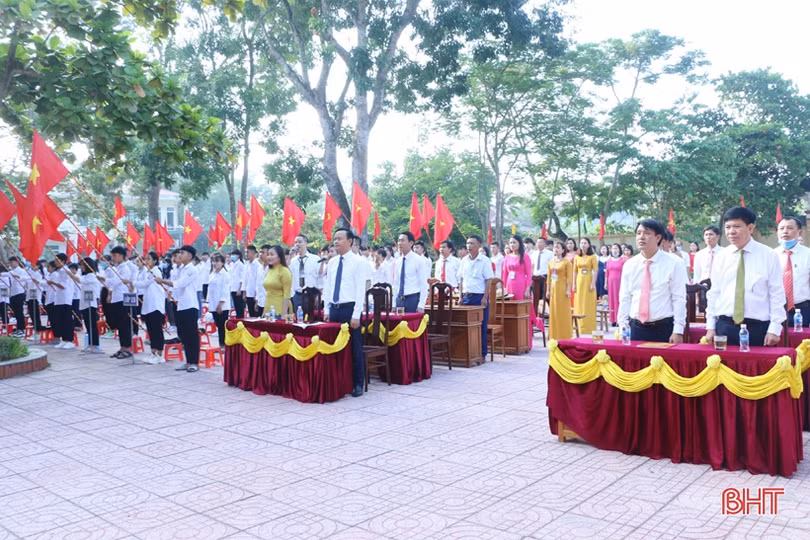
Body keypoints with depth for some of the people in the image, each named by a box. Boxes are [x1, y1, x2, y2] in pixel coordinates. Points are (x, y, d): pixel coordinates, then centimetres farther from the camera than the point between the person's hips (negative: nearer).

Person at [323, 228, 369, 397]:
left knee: (355, 348, 1)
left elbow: (360, 290, -11)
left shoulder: (358, 262, -7)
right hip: (334, 308, 6)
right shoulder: (332, 262, 12)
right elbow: (327, 287, 15)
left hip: (349, 308, -6)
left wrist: (356, 315, -15)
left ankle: (358, 384, 11)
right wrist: (327, 310, 9)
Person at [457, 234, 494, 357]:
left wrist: (485, 298, -13)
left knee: (481, 327, 1)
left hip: (479, 296, -4)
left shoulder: (485, 261, -5)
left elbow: (488, 280, -7)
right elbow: (461, 279, 13)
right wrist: (461, 296, 6)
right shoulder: (464, 261, 9)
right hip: (466, 296, 4)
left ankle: (482, 353, 10)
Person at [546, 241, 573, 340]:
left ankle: (564, 336, 4)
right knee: (553, 312, 7)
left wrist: (568, 290, -16)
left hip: (562, 288, -6)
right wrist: (547, 290, 8)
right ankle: (554, 335, 14)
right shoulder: (551, 262, 11)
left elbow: (569, 277, -10)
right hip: (553, 288, 6)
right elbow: (549, 277, 12)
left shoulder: (567, 262, -5)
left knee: (563, 312, -3)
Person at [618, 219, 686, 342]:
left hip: (664, 328, -3)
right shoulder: (629, 265, 6)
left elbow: (679, 299, -5)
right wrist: (622, 328, 1)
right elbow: (625, 299, 7)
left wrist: (678, 331, -10)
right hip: (636, 328, 3)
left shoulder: (673, 263, -3)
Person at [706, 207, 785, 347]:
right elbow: (714, 293, 8)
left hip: (758, 328, -2)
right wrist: (710, 326, 5)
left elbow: (777, 294, -1)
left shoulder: (769, 256, -2)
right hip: (725, 326, 2)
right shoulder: (721, 257, 5)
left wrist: (774, 329, -6)